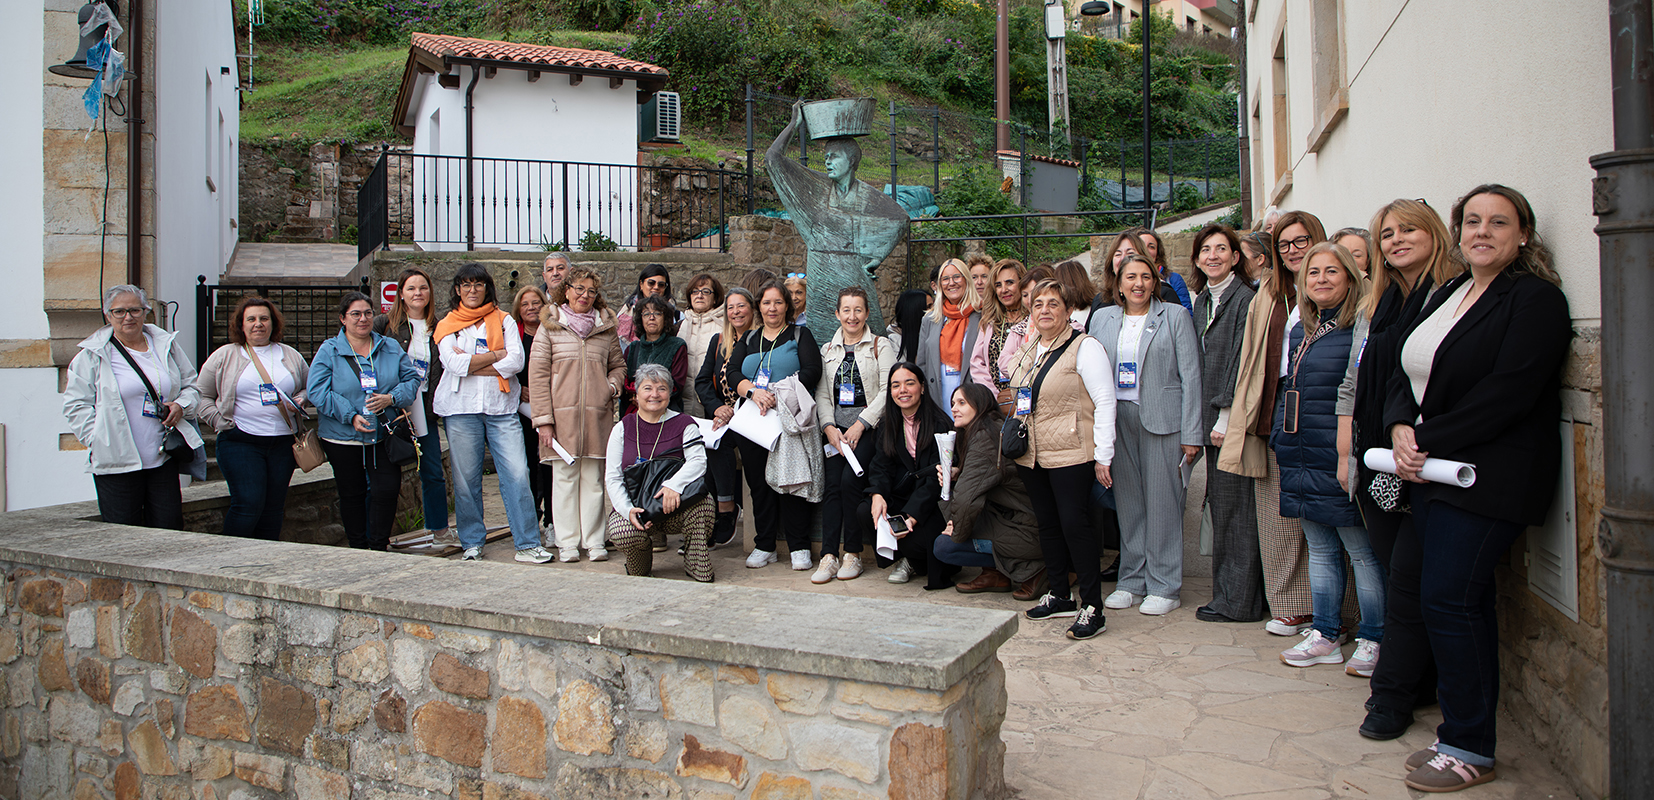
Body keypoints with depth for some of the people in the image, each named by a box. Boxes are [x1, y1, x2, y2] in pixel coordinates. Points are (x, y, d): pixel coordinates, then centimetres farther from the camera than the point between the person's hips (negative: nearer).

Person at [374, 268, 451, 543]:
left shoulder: (437, 329, 10)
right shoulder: (385, 324, -2)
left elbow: (442, 370, 19)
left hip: (424, 410, 3)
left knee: (434, 473, 9)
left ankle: (440, 530, 23)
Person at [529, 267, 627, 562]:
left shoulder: (606, 328, 13)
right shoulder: (550, 327, 5)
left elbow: (618, 365, 23)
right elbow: (537, 374, 1)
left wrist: (612, 386, 0)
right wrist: (543, 419, -6)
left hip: (597, 414, 2)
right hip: (562, 413, -2)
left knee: (593, 478, 4)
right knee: (564, 476, 2)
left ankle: (594, 541, 12)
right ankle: (567, 542, 11)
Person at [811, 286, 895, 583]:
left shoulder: (880, 345, 6)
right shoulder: (827, 350, 18)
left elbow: (888, 391, -4)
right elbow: (822, 395, 13)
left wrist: (860, 425, -11)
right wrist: (829, 427, -5)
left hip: (870, 425, -4)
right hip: (836, 427, 4)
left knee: (849, 481, -22)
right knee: (831, 486, -14)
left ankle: (853, 553, -9)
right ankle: (829, 556, -14)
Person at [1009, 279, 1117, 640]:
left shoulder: (1084, 347, -8)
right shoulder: (1028, 351, 15)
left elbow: (1105, 401, -11)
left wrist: (1103, 456, -14)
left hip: (1070, 453, -7)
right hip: (1031, 455, 7)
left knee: (1073, 522, -9)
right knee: (1047, 523, 12)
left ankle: (1092, 607, -1)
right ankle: (1058, 596, 23)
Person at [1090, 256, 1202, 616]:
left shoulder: (1175, 317, 3)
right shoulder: (1102, 318, 13)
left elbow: (1190, 376, -1)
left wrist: (1191, 434, -7)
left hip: (1161, 419, -3)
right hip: (1117, 419, 3)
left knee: (1162, 500, -1)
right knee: (1127, 501, 7)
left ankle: (1164, 586, 10)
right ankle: (1131, 581, 18)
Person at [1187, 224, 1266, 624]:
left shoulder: (1245, 298, -8)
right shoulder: (1202, 302, 17)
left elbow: (1241, 360, -13)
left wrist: (1226, 413, -16)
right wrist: (1202, 421, 12)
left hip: (1234, 416, -8)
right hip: (1213, 417, 8)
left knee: (1233, 508, -3)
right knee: (1221, 506, 10)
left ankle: (1237, 601, 7)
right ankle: (1231, 594, 19)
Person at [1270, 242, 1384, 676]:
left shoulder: (1361, 327, -9)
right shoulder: (1301, 330, 15)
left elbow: (1355, 395, -16)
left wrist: (1347, 456, -19)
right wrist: (1282, 441, 17)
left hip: (1337, 457, -8)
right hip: (1301, 458, 8)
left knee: (1362, 551, 1)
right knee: (1319, 549, 14)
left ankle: (1373, 640, 13)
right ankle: (1325, 635, 23)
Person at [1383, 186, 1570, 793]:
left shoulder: (1536, 299, -8)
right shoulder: (1448, 294, 17)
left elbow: (1506, 394, -18)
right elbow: (1408, 373, 13)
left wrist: (1427, 441, -16)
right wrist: (1402, 427, -6)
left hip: (1490, 479, -8)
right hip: (1432, 471, 8)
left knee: (1447, 599, -8)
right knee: (1469, 600, 12)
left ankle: (1469, 749, 5)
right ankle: (1465, 735, 22)